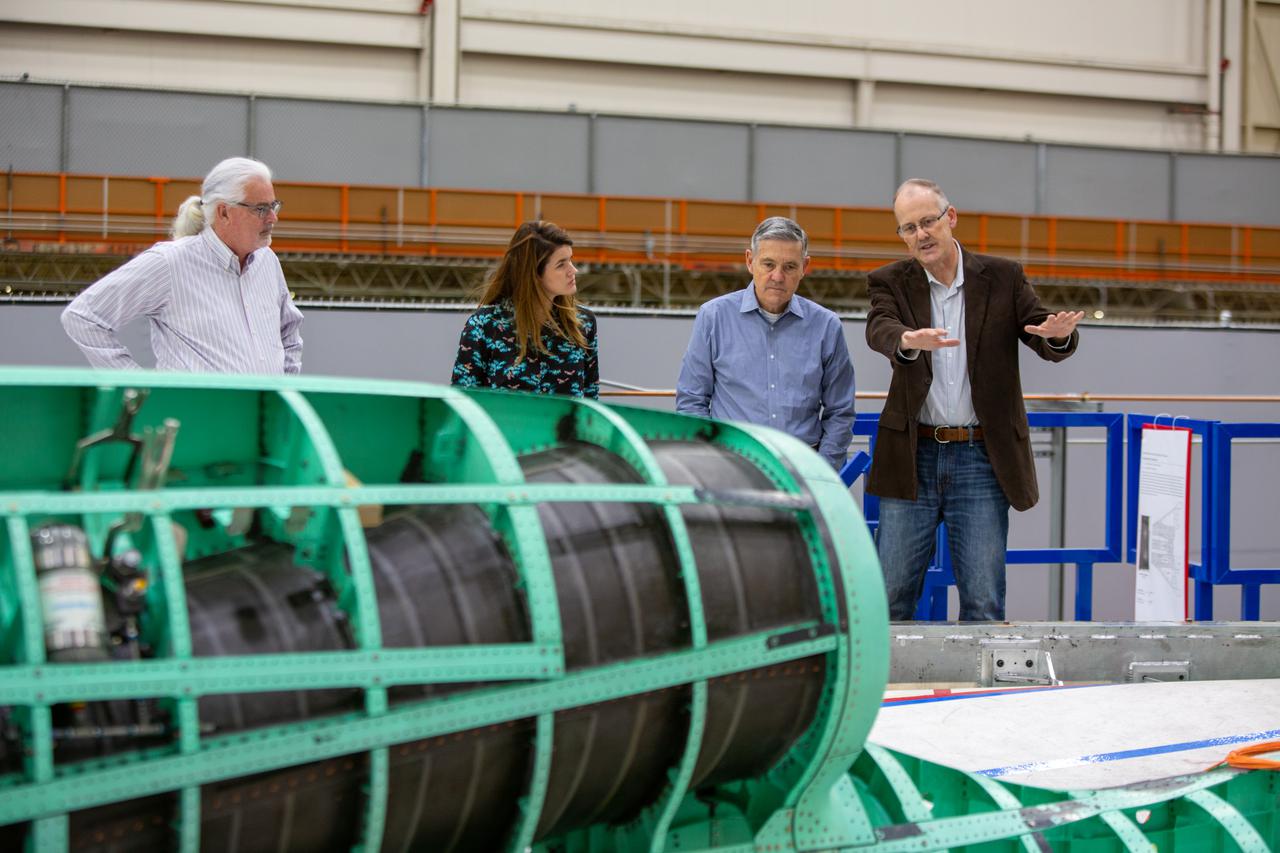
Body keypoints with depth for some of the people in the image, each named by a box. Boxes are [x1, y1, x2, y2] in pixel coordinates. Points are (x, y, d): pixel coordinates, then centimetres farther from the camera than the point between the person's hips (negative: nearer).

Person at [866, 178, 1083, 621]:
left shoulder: (1003, 277, 5)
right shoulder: (890, 282, 4)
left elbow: (1049, 347, -1)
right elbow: (880, 330, -17)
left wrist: (1059, 334, -27)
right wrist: (908, 341, -42)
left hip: (982, 458, 0)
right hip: (914, 457, 0)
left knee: (984, 603, 1)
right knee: (890, 597, 3)